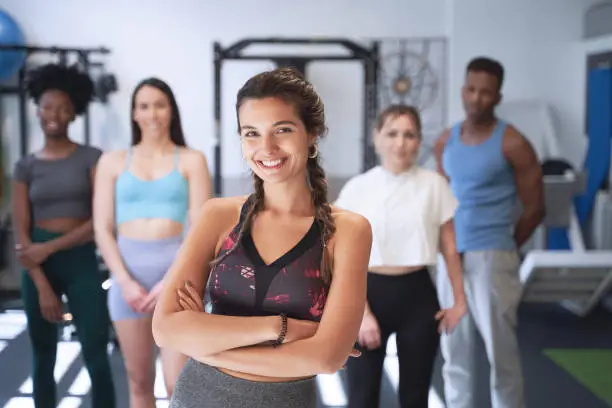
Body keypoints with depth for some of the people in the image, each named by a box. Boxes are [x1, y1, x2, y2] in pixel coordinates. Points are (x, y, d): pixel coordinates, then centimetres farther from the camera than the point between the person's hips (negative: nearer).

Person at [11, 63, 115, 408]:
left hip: (81, 262, -2)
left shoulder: (92, 158, -1)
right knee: (44, 358, 9)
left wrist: (50, 247, -14)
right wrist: (43, 287, -10)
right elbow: (21, 234, 0)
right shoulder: (26, 167, 5)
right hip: (38, 266, 2)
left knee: (97, 358, -7)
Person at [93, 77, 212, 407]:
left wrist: (171, 281, -12)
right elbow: (103, 230, 5)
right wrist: (125, 281, -9)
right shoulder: (113, 162, 9)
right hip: (128, 271, 2)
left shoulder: (191, 161, 4)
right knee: (139, 379, 9)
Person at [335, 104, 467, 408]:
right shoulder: (357, 188, -4)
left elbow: (449, 249, 7)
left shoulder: (434, 185, 0)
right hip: (371, 293, -1)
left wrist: (459, 301, 8)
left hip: (417, 294, 1)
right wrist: (362, 313, -11)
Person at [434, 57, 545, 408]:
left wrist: (502, 247, 3)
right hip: (451, 256, 6)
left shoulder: (512, 143, -8)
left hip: (491, 257, -5)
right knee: (454, 348, 11)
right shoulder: (446, 142, 9)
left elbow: (534, 208, -4)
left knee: (501, 348, 0)